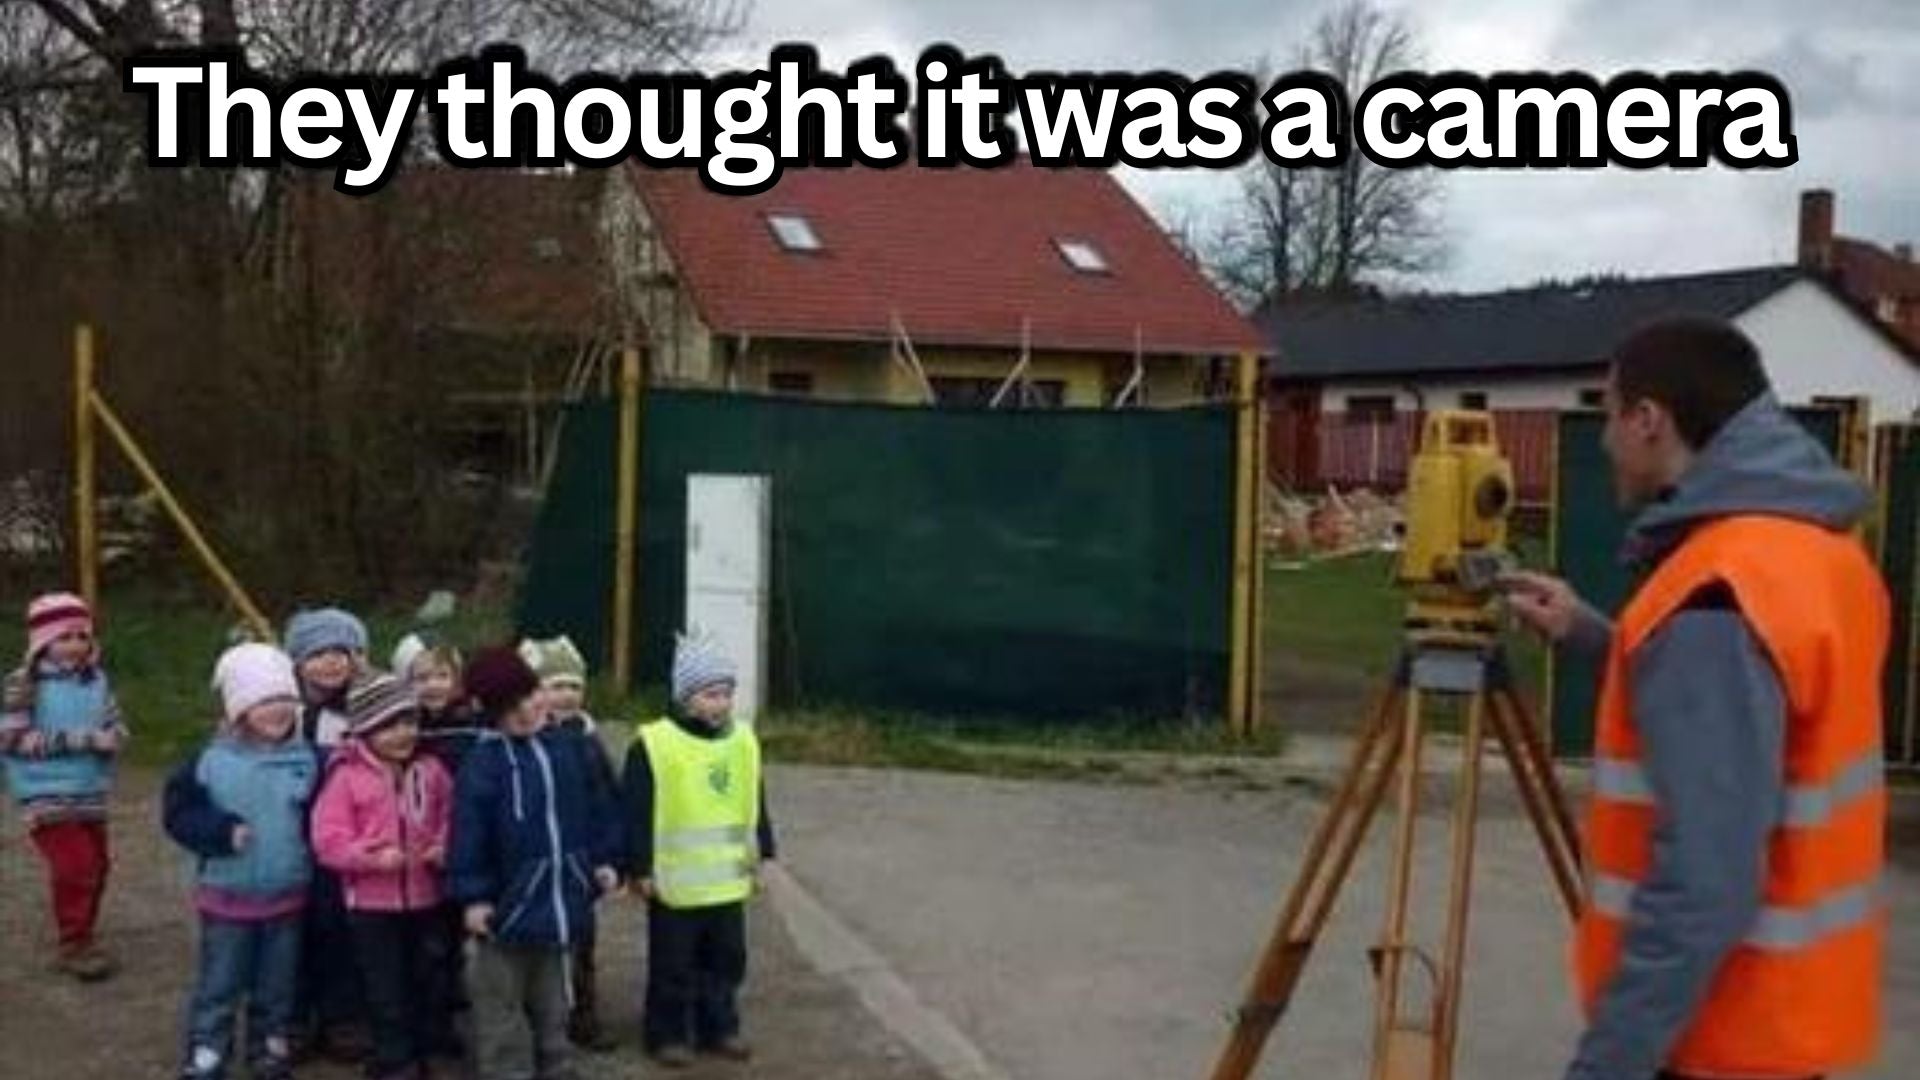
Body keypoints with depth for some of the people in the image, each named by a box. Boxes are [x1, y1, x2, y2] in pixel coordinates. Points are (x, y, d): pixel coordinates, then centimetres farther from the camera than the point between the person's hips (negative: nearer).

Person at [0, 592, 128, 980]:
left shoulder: (96, 679, 3)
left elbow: (116, 725, 10)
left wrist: (111, 738, -15)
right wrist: (77, 739, -23)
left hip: (90, 793, 6)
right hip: (47, 796, -6)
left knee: (96, 865, 12)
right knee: (73, 866, -12)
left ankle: (84, 937, 31)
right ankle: (75, 945, 4)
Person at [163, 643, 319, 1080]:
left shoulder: (306, 759, -5)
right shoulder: (212, 761, -11)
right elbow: (178, 811, -8)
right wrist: (222, 831, -19)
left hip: (287, 894, 2)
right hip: (228, 895, -2)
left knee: (277, 982, 16)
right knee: (219, 981, 8)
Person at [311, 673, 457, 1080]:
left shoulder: (431, 770, 2)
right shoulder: (347, 776, -12)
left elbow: (450, 820, 11)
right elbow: (328, 840, -15)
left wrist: (444, 848, -10)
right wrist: (373, 856, -27)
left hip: (426, 897, 4)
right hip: (372, 901, -4)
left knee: (432, 975, 17)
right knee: (386, 985, 6)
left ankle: (435, 1043, 35)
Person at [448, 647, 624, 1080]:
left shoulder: (571, 747, 2)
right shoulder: (483, 763, -14)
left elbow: (598, 807, 10)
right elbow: (469, 830, -14)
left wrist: (604, 860, 7)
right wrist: (473, 894, -15)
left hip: (561, 893, 5)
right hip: (508, 897, -5)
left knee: (551, 998, 20)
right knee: (501, 1001, 5)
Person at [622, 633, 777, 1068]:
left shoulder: (744, 741, 4)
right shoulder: (654, 744, -13)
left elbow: (756, 805, 14)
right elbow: (636, 813, -11)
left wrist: (761, 855, 15)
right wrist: (639, 868, -11)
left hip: (728, 881, 5)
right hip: (675, 882, -5)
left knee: (727, 959, 16)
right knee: (674, 965, 7)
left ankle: (720, 1028, 30)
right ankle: (668, 1034, 21)